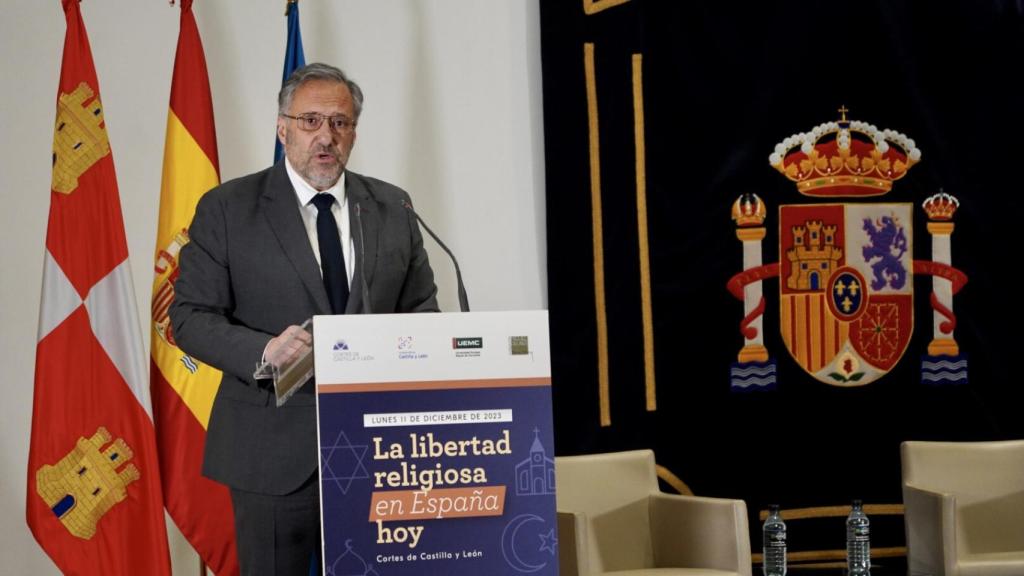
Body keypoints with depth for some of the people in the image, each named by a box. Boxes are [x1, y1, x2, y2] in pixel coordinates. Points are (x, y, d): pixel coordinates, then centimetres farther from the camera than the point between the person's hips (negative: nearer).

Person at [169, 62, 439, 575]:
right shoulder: (226, 209, 0)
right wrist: (262, 350, -21)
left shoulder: (392, 208, 11)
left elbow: (422, 309, 16)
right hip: (274, 451, -3)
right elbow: (190, 316, -2)